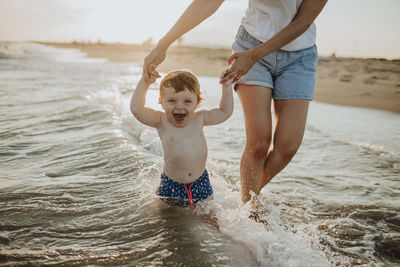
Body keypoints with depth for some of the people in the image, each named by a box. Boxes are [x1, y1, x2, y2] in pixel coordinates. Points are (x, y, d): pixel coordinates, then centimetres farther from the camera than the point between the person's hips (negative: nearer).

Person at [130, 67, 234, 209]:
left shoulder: (199, 119, -2)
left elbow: (225, 112, 9)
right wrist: (145, 82, -27)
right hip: (171, 185, -2)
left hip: (200, 182, 2)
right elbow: (136, 108, -23)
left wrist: (227, 86, 3)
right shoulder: (162, 121, -11)